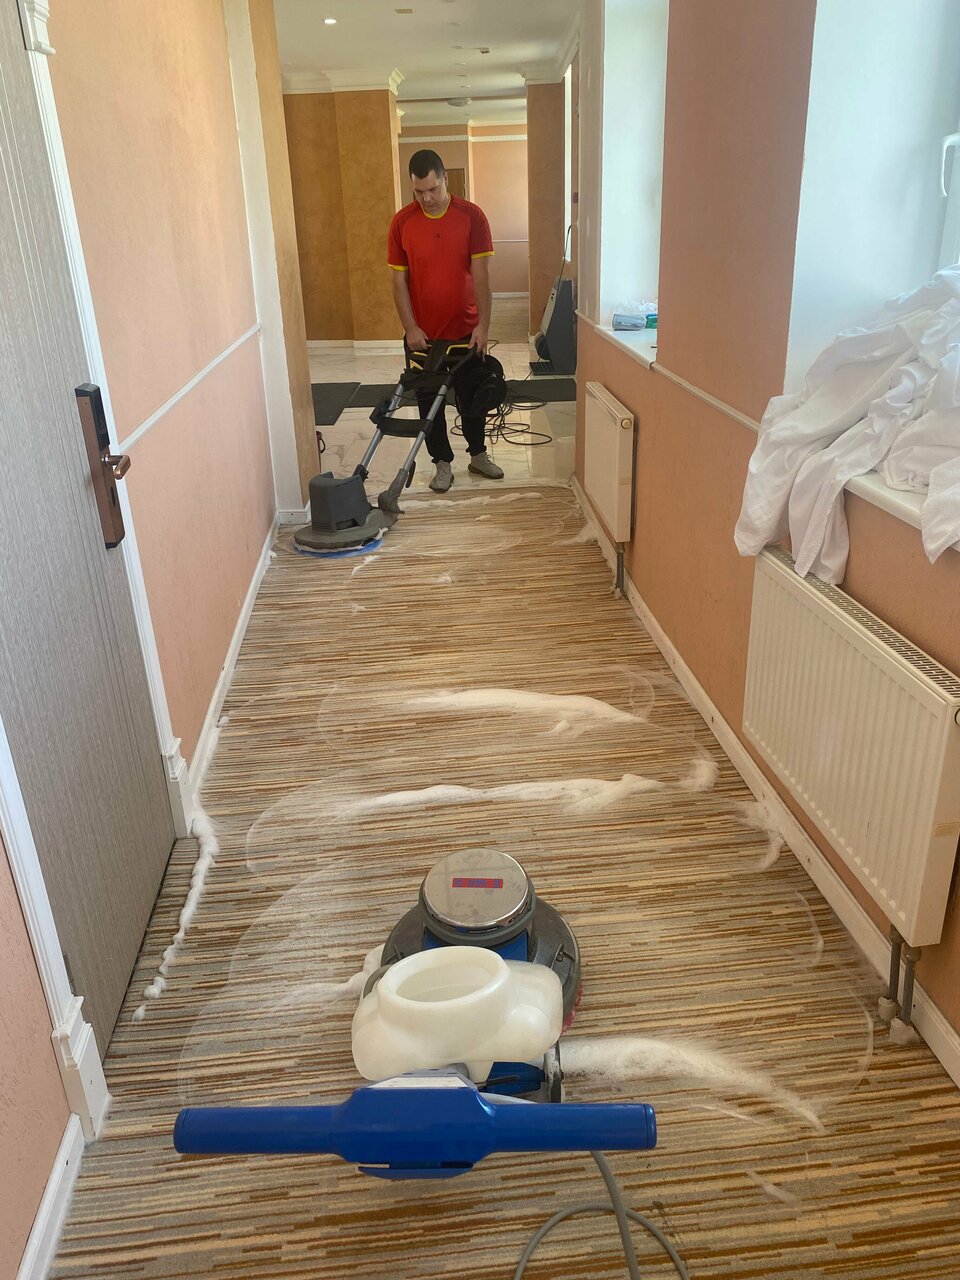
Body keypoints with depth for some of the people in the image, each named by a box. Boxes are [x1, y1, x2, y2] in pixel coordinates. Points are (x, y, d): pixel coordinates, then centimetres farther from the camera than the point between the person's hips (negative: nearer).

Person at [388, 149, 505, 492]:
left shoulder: (472, 216, -9)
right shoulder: (402, 222, -6)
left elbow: (481, 275, -11)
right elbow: (399, 280, -3)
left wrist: (483, 325, -18)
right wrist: (410, 328, -11)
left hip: (465, 329, 0)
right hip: (423, 333, 1)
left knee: (472, 395, 14)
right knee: (429, 400, 8)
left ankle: (478, 454, 33)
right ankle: (443, 463, 23)